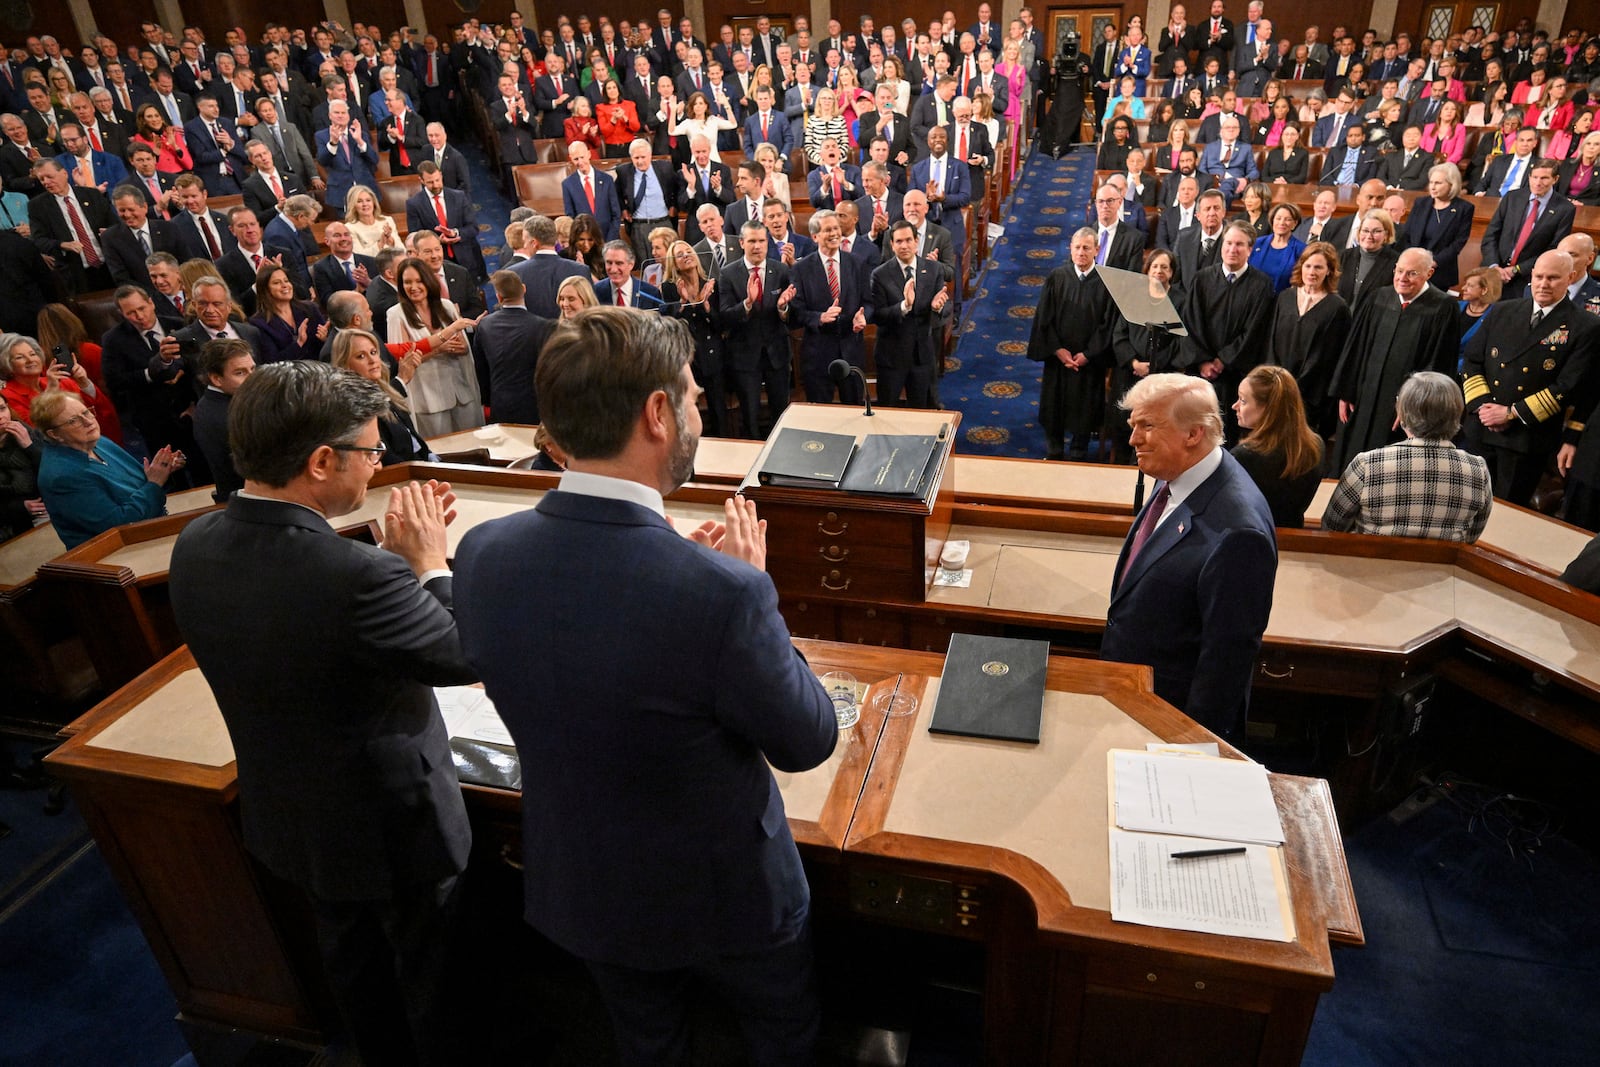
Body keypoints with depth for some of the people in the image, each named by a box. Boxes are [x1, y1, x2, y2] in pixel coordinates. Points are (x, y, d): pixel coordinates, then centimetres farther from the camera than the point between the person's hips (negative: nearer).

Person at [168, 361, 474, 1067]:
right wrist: (429, 561, -13)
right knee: (430, 979, 20)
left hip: (286, 817, 8)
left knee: (351, 959, 30)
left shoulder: (193, 548, -13)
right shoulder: (356, 576, -37)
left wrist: (395, 553, -5)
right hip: (393, 826, -7)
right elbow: (466, 658, -23)